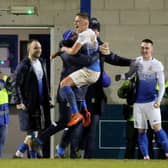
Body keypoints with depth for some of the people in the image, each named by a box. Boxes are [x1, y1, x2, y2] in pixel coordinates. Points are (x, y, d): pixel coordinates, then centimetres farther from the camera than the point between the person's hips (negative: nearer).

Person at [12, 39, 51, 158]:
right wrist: (19, 102, -15)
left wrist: (48, 98, 14)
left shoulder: (42, 63, 12)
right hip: (29, 104, -7)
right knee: (32, 133, -4)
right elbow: (16, 85, -10)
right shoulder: (23, 66, -9)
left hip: (42, 104, 7)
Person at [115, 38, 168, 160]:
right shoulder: (137, 62, 4)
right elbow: (129, 75, 12)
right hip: (138, 102, 3)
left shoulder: (157, 65, -3)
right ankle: (145, 156, 10)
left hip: (152, 101, -3)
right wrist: (121, 76, -11)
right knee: (141, 131, 4)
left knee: (157, 128, -13)